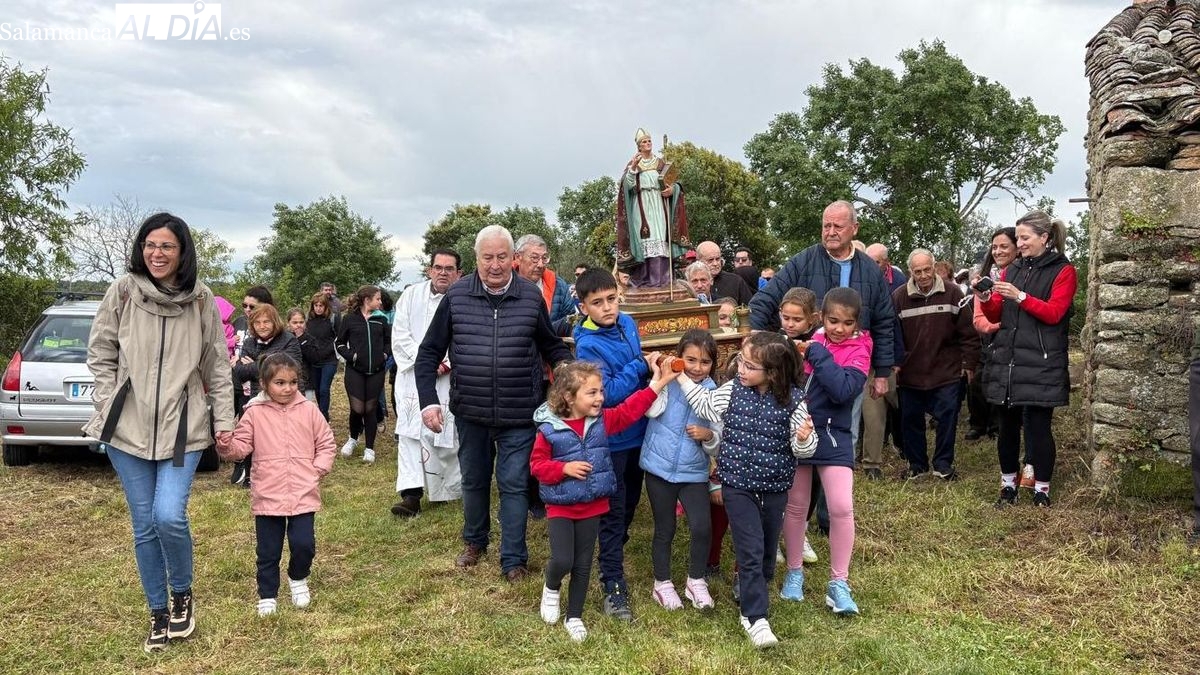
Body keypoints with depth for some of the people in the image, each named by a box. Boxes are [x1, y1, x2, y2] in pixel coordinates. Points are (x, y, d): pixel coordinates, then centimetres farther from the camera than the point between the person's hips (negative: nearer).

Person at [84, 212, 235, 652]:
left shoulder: (201, 301, -1)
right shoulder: (123, 291, -3)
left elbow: (217, 367, 4)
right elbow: (100, 354, 5)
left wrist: (224, 421, 4)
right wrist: (108, 406, -2)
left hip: (183, 428, -1)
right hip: (128, 427, 1)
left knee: (169, 517, -15)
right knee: (144, 526, 8)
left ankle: (183, 595, 14)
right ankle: (158, 612, 27)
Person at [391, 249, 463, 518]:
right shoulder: (412, 295, 6)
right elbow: (400, 333, 3)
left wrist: (446, 364, -16)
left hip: (450, 378, -2)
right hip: (413, 375, 2)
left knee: (447, 433, 4)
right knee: (410, 430, -7)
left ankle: (450, 491, 21)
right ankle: (411, 494, -9)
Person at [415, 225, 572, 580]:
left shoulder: (531, 296, -4)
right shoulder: (456, 296, -4)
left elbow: (553, 348, 8)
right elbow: (429, 352, 2)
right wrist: (428, 401, -7)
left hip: (518, 416, -2)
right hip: (469, 413, 2)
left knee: (513, 484, 4)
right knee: (473, 480, 18)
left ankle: (514, 559, 17)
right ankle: (474, 541, 41)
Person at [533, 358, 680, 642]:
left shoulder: (603, 420, -2)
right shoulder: (549, 428, -14)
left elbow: (630, 410, -3)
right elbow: (537, 464, -8)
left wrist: (658, 383, -8)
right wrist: (565, 469, -23)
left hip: (593, 505, 4)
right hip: (560, 507, -4)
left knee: (583, 565, 12)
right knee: (562, 560, -9)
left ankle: (574, 616, 28)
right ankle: (551, 588, 27)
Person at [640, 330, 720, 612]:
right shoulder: (668, 381, -5)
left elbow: (717, 447, 5)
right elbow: (652, 409, -24)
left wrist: (708, 436, -15)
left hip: (693, 472, 1)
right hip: (659, 467, -1)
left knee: (702, 527, -9)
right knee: (665, 530, 11)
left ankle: (696, 581, 16)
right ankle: (662, 583, 31)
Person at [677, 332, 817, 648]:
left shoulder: (793, 400, -13)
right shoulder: (732, 390, -6)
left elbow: (803, 448, -9)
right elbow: (705, 405, 11)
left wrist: (804, 439, -31)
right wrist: (682, 378, 8)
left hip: (775, 487, 1)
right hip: (738, 485, 0)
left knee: (768, 548, 17)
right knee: (751, 549, -6)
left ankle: (753, 594, 42)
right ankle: (755, 618, 2)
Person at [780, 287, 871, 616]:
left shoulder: (858, 351, -6)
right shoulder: (809, 341, 2)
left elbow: (843, 391, -24)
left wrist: (817, 354, -21)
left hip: (833, 436, -2)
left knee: (842, 508, -8)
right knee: (796, 506, 12)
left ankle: (838, 583, 7)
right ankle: (794, 572, 30)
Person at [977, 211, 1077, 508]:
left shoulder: (1062, 270, 1)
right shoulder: (1013, 269, 15)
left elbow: (1054, 313, -10)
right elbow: (995, 316, 13)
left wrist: (1020, 296, -19)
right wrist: (984, 298, -7)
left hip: (1041, 363, -4)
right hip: (1007, 360, 5)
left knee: (1038, 425, -4)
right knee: (1008, 424, 7)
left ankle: (1042, 490, 10)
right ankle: (1008, 485, 19)